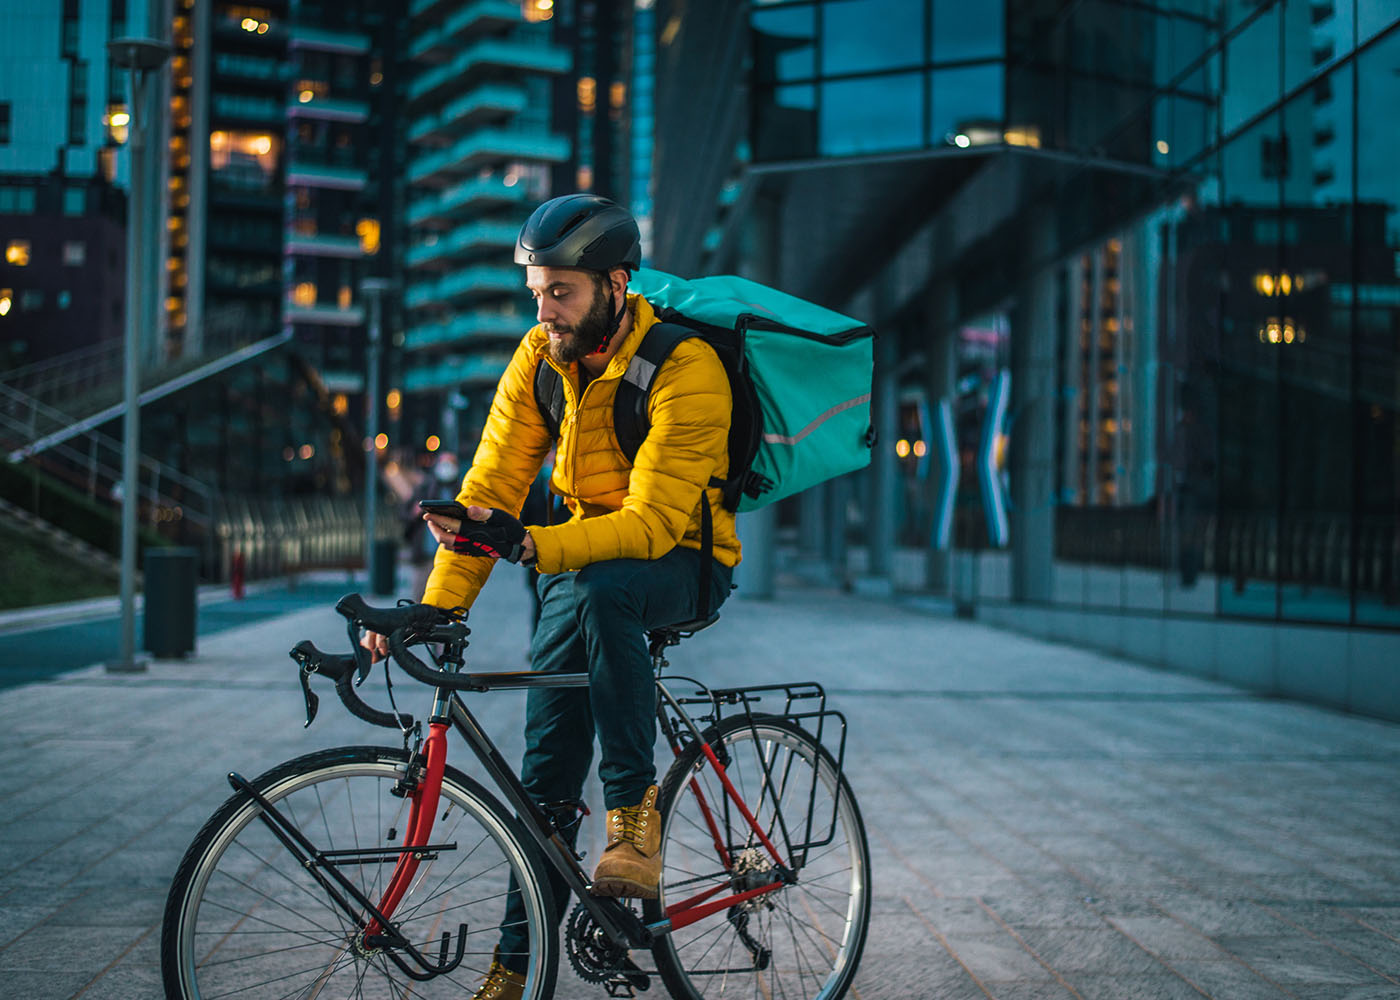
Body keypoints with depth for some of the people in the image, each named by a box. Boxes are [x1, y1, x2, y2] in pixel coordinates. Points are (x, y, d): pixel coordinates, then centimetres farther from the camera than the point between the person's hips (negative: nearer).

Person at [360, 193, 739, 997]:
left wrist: (529, 545, -43)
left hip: (681, 565, -5)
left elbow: (652, 522, -30)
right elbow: (490, 490, -8)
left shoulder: (685, 369, -23)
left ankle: (636, 810, -25)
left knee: (601, 589, -39)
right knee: (546, 774, 0)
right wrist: (433, 608, -19)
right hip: (580, 564, 5)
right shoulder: (540, 358, -6)